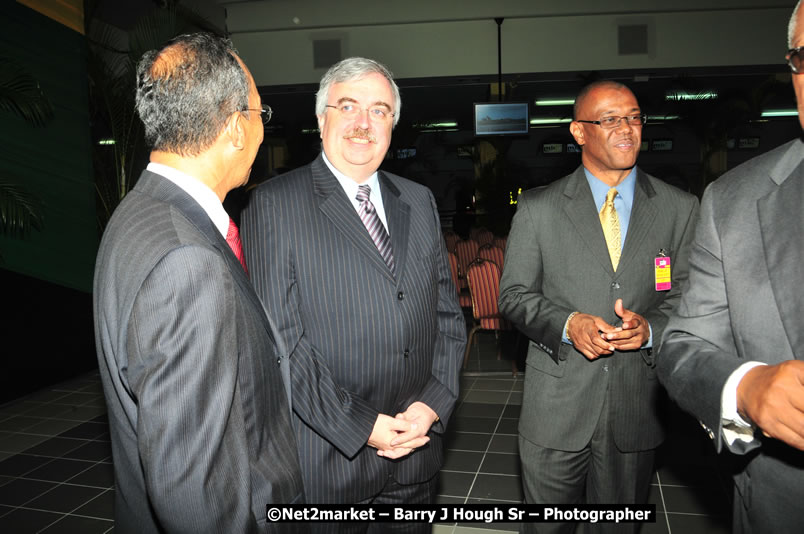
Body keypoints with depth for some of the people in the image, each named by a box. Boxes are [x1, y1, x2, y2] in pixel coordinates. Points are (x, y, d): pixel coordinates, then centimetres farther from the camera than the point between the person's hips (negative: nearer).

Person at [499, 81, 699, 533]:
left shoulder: (681, 208, 2)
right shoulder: (538, 208, -2)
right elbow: (514, 294, 0)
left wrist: (651, 327, -16)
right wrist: (567, 323, -18)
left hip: (638, 408, 1)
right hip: (555, 407, -1)